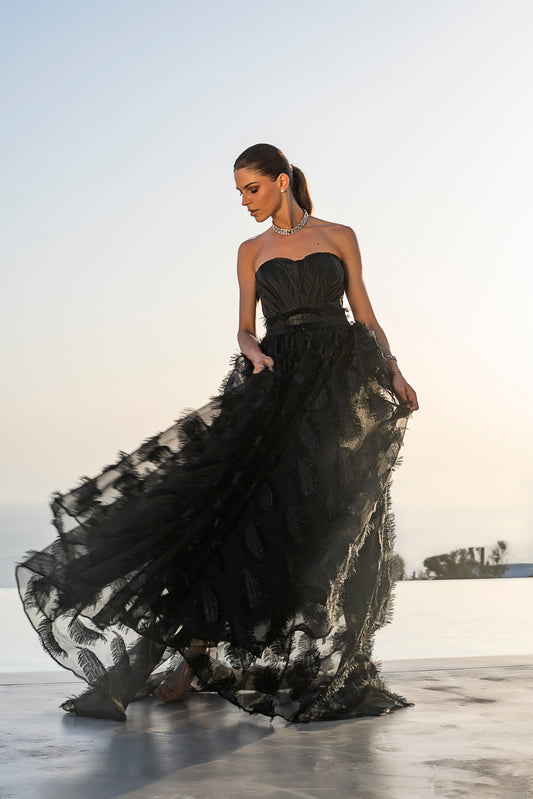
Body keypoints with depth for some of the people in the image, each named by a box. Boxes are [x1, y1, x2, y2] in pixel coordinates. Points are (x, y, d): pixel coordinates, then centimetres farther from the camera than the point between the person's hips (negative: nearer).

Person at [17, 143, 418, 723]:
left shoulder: (339, 237, 11)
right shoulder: (252, 251, 17)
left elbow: (366, 316, 10)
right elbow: (246, 327, 13)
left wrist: (393, 371, -5)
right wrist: (255, 353, -10)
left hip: (344, 386, -1)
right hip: (279, 382, 1)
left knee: (331, 527, -5)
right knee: (244, 508, -13)